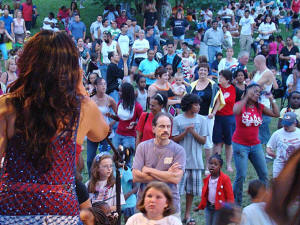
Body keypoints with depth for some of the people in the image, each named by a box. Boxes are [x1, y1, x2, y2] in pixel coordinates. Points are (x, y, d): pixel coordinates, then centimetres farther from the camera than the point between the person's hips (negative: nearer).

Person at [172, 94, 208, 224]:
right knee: (177, 187, -5)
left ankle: (187, 214, 21)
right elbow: (174, 139, -3)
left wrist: (193, 132, -13)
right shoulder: (178, 120, -2)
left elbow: (203, 140, 2)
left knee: (191, 189, 9)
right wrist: (186, 131, -16)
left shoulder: (201, 120, 3)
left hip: (195, 159, 2)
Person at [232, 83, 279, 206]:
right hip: (240, 145, -5)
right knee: (241, 175, -7)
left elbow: (276, 114, 2)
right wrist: (247, 97, -30)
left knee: (264, 174, 6)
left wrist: (271, 99, -4)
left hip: (256, 145, 5)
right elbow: (236, 111, -31)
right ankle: (236, 202, 8)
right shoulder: (240, 104, -7)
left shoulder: (260, 107, 6)